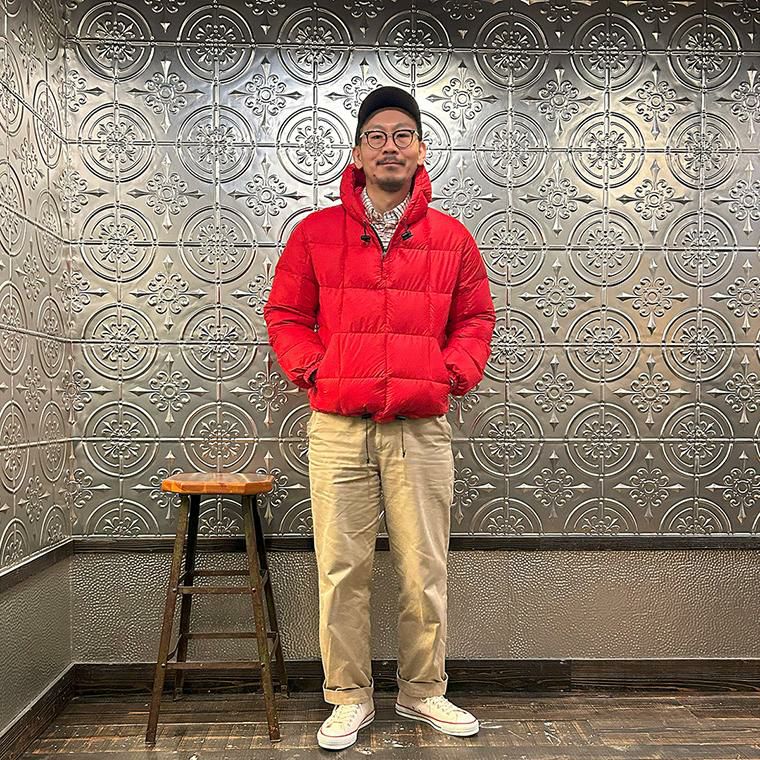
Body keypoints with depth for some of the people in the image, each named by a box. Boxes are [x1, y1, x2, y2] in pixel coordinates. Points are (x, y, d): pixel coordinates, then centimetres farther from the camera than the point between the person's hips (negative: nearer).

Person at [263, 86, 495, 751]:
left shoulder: (452, 238, 9)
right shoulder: (315, 232, 7)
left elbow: (476, 319, 15)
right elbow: (285, 314, 11)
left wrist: (454, 373, 1)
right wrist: (312, 369, -1)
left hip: (422, 428, 1)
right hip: (338, 426, 0)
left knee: (425, 570, 8)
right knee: (342, 569, 5)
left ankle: (424, 692, 28)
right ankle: (349, 698, 22)